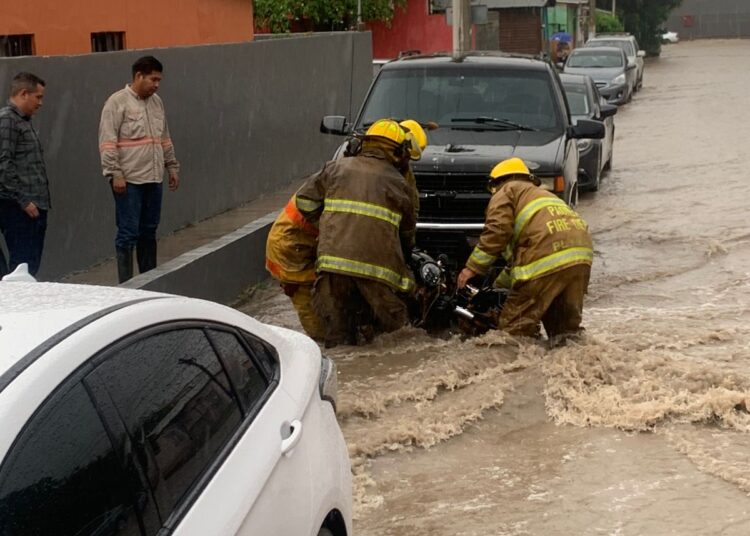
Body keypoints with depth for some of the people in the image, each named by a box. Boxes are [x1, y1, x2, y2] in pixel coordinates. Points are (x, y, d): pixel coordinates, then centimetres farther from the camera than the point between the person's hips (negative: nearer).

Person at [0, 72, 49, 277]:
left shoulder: (24, 120, 18)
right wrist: (23, 200, -18)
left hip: (34, 206, 9)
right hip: (19, 208, -9)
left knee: (32, 264, 11)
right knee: (23, 264, -8)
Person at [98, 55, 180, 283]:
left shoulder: (156, 102, 14)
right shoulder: (117, 102, -9)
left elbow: (165, 139, 23)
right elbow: (107, 142, -13)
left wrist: (172, 166, 20)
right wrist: (114, 173, -18)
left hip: (153, 178, 7)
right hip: (128, 180, -7)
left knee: (149, 231, 14)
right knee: (128, 233, -5)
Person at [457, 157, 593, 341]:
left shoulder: (506, 191, 18)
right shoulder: (540, 193, 43)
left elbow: (497, 231, -3)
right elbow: (519, 252, 46)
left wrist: (473, 267, 3)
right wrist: (499, 283, 51)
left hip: (548, 256, -8)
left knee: (515, 327, -2)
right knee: (567, 328, 15)